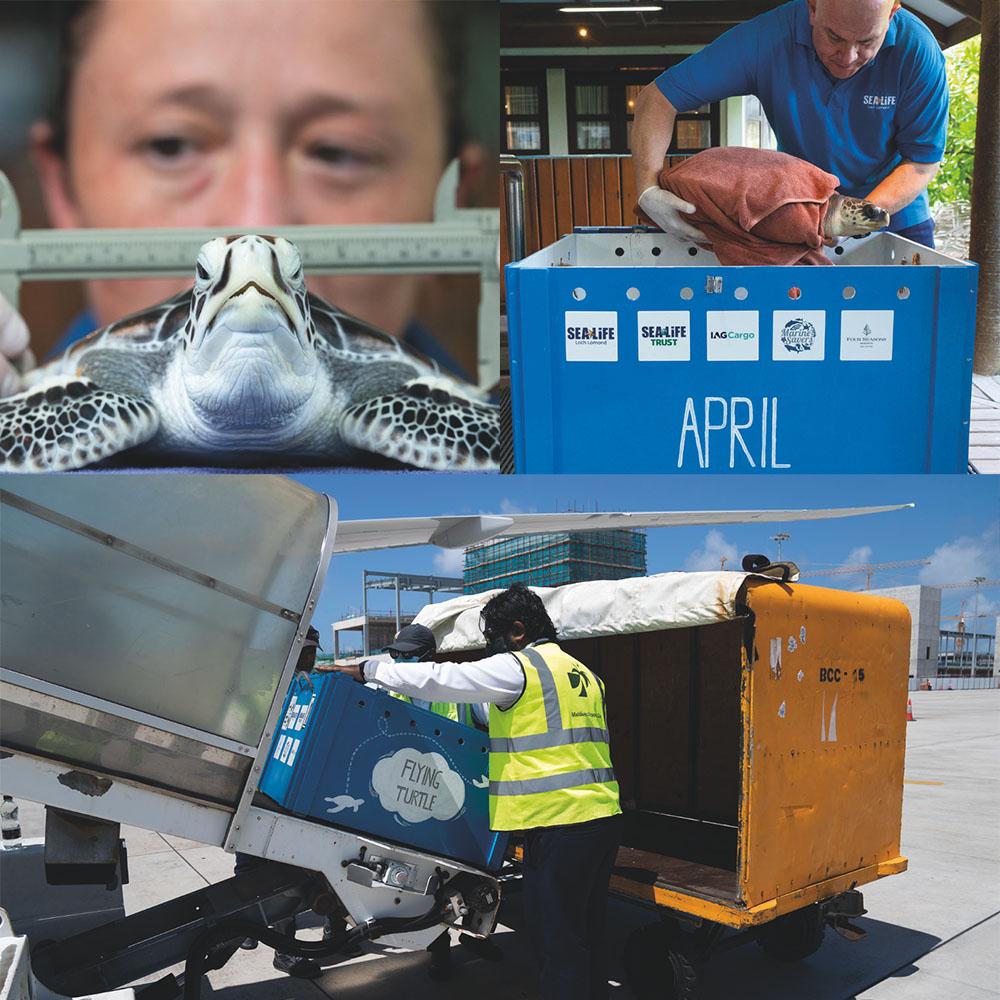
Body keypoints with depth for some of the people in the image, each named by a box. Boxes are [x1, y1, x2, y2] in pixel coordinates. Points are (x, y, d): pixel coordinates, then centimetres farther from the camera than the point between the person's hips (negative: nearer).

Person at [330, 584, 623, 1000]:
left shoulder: (516, 667, -7)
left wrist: (368, 670, 0)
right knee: (586, 935, 17)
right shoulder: (583, 674, 19)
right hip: (603, 818, 9)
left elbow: (439, 680, -9)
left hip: (559, 822, -9)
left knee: (558, 944, -3)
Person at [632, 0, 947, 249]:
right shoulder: (766, 39, -23)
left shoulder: (916, 51, -23)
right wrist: (648, 188, -36)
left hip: (894, 215, 0)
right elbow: (659, 96, -22)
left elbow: (923, 162, -17)